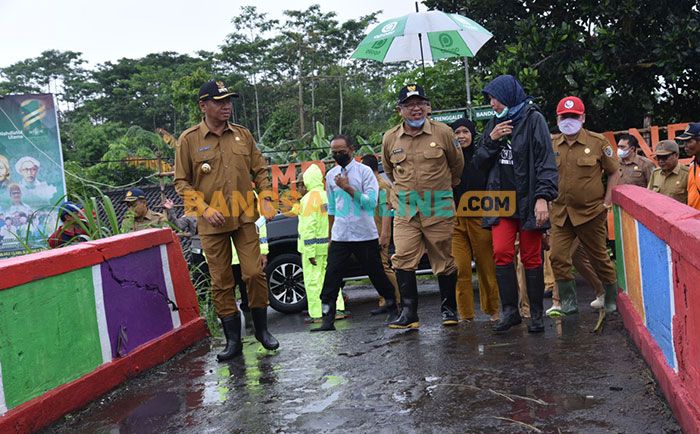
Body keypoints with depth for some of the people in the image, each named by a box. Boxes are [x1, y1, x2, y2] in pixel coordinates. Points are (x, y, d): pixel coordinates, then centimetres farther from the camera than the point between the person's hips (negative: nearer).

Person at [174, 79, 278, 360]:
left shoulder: (243, 135, 7)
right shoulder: (189, 139, -2)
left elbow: (260, 170, 14)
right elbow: (181, 182, -2)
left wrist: (266, 198, -1)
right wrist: (205, 209, -13)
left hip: (244, 218, 2)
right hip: (212, 222, -1)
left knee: (254, 273, -2)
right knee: (221, 282, 4)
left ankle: (262, 329, 19)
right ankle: (233, 341, 16)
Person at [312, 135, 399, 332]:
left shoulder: (364, 171, -4)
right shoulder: (331, 175, 10)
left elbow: (371, 202, -14)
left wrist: (348, 188, -19)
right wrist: (330, 235, 18)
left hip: (365, 235, -3)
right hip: (339, 237, 4)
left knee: (377, 274, 7)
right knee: (331, 277, -4)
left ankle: (392, 309, 25)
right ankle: (327, 320, 0)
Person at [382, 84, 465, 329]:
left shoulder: (443, 132, -2)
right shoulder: (390, 139, 3)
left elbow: (457, 164, 13)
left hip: (439, 208, -1)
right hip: (405, 210, 2)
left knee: (444, 261, 6)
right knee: (403, 260, -8)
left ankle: (448, 309, 21)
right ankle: (408, 312, -1)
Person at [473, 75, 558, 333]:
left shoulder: (533, 119, -2)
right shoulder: (494, 123, 14)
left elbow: (546, 160, -9)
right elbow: (480, 162, 13)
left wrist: (543, 197, -19)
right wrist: (491, 140, -5)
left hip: (528, 200, -4)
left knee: (531, 258, 1)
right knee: (501, 253, -8)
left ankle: (536, 313, 13)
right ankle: (510, 310, 2)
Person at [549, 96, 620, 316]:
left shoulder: (598, 142, -3)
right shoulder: (551, 145, 4)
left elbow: (614, 172, 4)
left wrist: (607, 202, -2)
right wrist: (548, 201, 6)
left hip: (591, 212, -2)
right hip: (560, 213, 3)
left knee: (599, 257, 9)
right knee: (558, 257, -5)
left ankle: (612, 298, 29)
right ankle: (568, 301, 9)